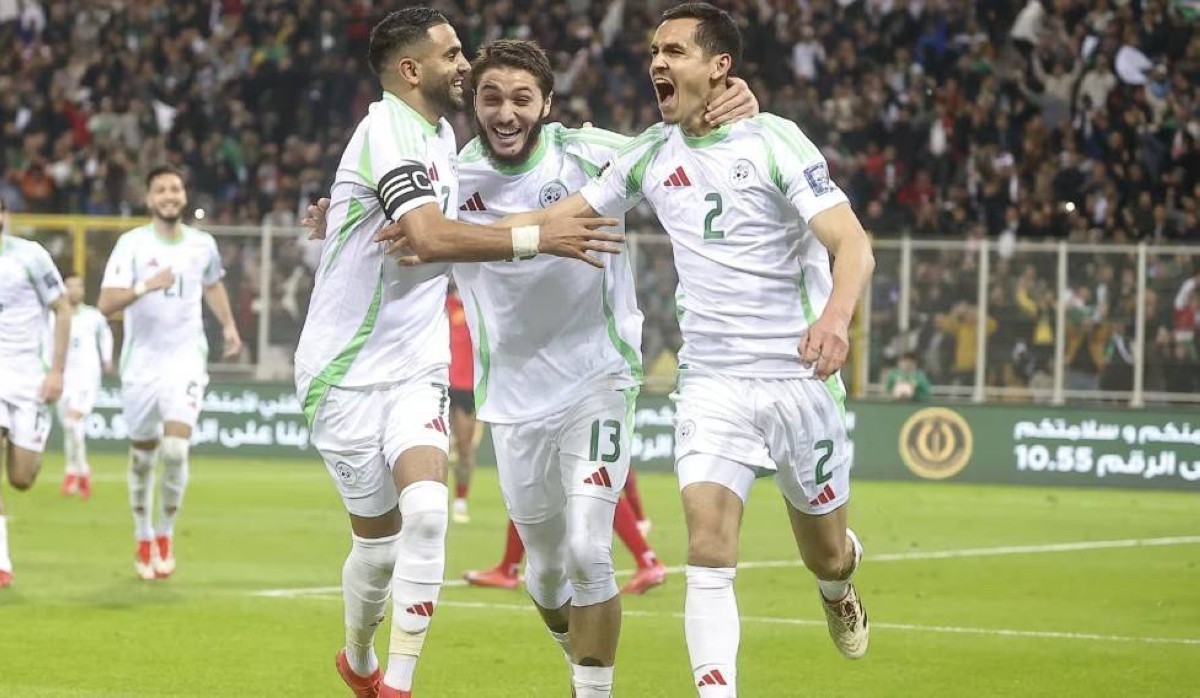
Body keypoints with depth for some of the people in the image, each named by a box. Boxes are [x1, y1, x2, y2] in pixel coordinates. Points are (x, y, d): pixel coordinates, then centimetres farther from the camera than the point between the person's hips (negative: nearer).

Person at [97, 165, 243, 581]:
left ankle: (165, 536, 3)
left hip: (186, 359, 1)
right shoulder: (132, 244, -7)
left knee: (175, 450, -16)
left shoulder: (202, 245, 4)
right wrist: (146, 286, -31)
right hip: (141, 363, -1)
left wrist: (228, 326, 16)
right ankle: (144, 542, 29)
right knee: (142, 455, 10)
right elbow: (105, 304, -17)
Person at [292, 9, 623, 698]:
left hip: (415, 370, 6)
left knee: (426, 509, -17)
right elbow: (430, 236, -31)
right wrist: (539, 239, -31)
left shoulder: (440, 134, 12)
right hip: (351, 374, -6)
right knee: (378, 539, 2)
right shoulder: (387, 130, -16)